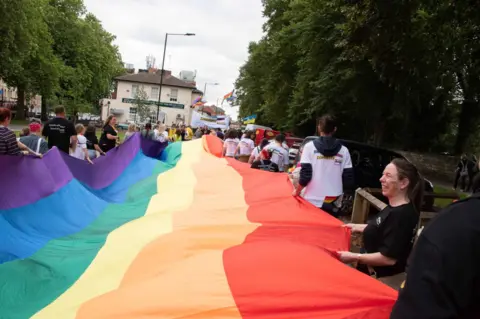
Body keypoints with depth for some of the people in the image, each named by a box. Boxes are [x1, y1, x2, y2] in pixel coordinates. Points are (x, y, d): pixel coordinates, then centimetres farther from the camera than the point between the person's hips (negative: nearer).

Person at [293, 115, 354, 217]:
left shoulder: (310, 146, -5)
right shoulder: (344, 151, 2)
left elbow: (305, 175, -10)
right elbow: (348, 179, 1)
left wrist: (297, 191, 6)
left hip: (312, 201, -1)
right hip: (333, 204, 2)